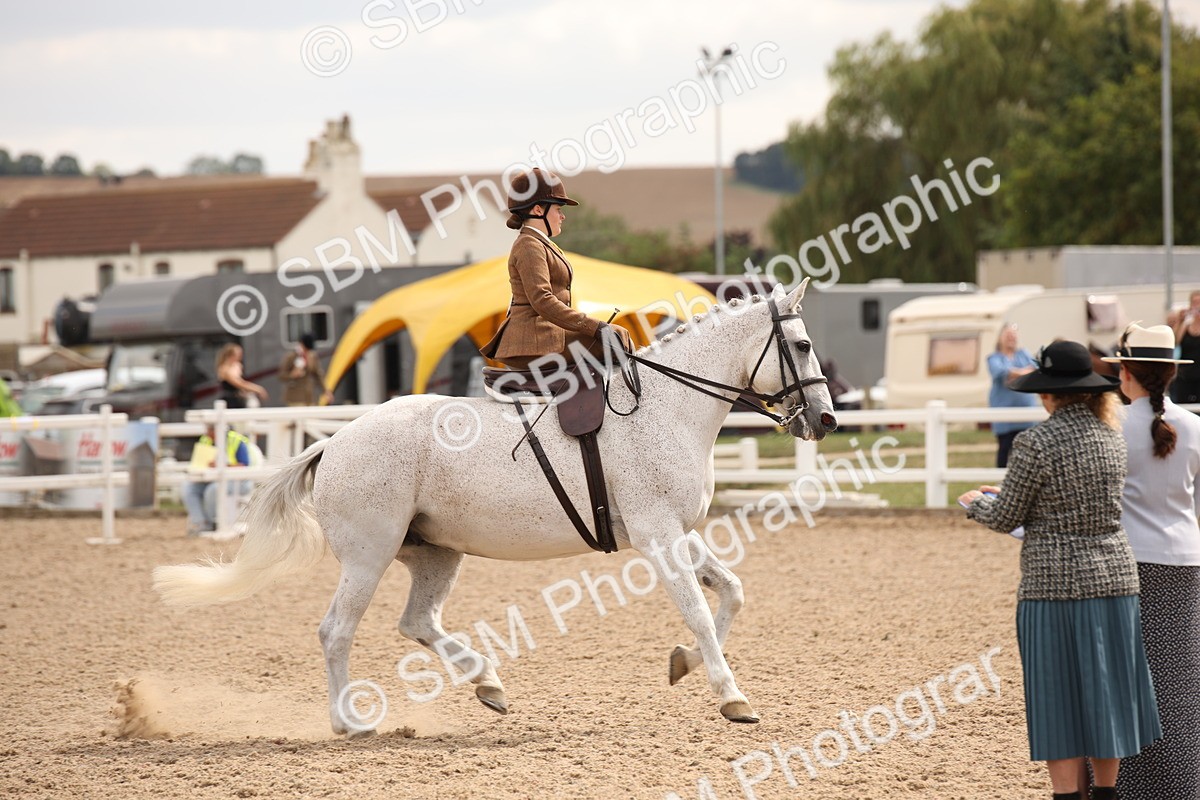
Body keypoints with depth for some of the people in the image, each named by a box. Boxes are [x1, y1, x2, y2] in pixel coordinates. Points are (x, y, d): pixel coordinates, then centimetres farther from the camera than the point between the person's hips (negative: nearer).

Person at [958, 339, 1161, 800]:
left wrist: (975, 502, 15)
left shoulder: (1037, 443, -13)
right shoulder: (1109, 437, 5)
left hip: (1053, 581, -6)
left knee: (1060, 697, 2)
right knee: (1106, 692, 14)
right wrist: (1003, 494, 25)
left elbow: (1006, 518, -7)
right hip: (1114, 576, 6)